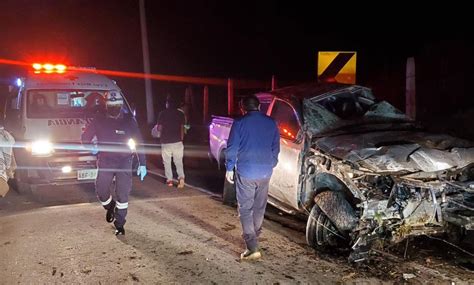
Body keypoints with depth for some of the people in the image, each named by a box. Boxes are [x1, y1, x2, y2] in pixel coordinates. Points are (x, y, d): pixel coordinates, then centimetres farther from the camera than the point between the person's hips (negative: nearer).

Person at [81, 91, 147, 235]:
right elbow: (85, 136, 9)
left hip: (124, 161, -1)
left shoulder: (129, 120, -4)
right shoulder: (99, 120, -1)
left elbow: (138, 142, -3)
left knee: (123, 194, -5)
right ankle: (110, 207, 33)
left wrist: (142, 164, -8)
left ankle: (119, 224, 11)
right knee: (101, 190, -2)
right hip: (105, 161, 1)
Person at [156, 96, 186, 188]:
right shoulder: (180, 114, 2)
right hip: (177, 141, 2)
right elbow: (182, 128, 5)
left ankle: (169, 180, 13)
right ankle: (181, 177, -12)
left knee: (167, 162, 11)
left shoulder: (163, 114, -5)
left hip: (166, 142, -2)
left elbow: (159, 128, -3)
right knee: (178, 161, 6)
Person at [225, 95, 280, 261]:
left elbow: (232, 148, -6)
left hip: (245, 172, -4)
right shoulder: (271, 123, 6)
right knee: (259, 207, 20)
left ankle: (253, 248, -7)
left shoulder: (240, 123, -6)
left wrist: (229, 169, 5)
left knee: (245, 209, 1)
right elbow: (275, 148, 11)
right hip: (265, 172, 5)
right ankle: (255, 236, 38)